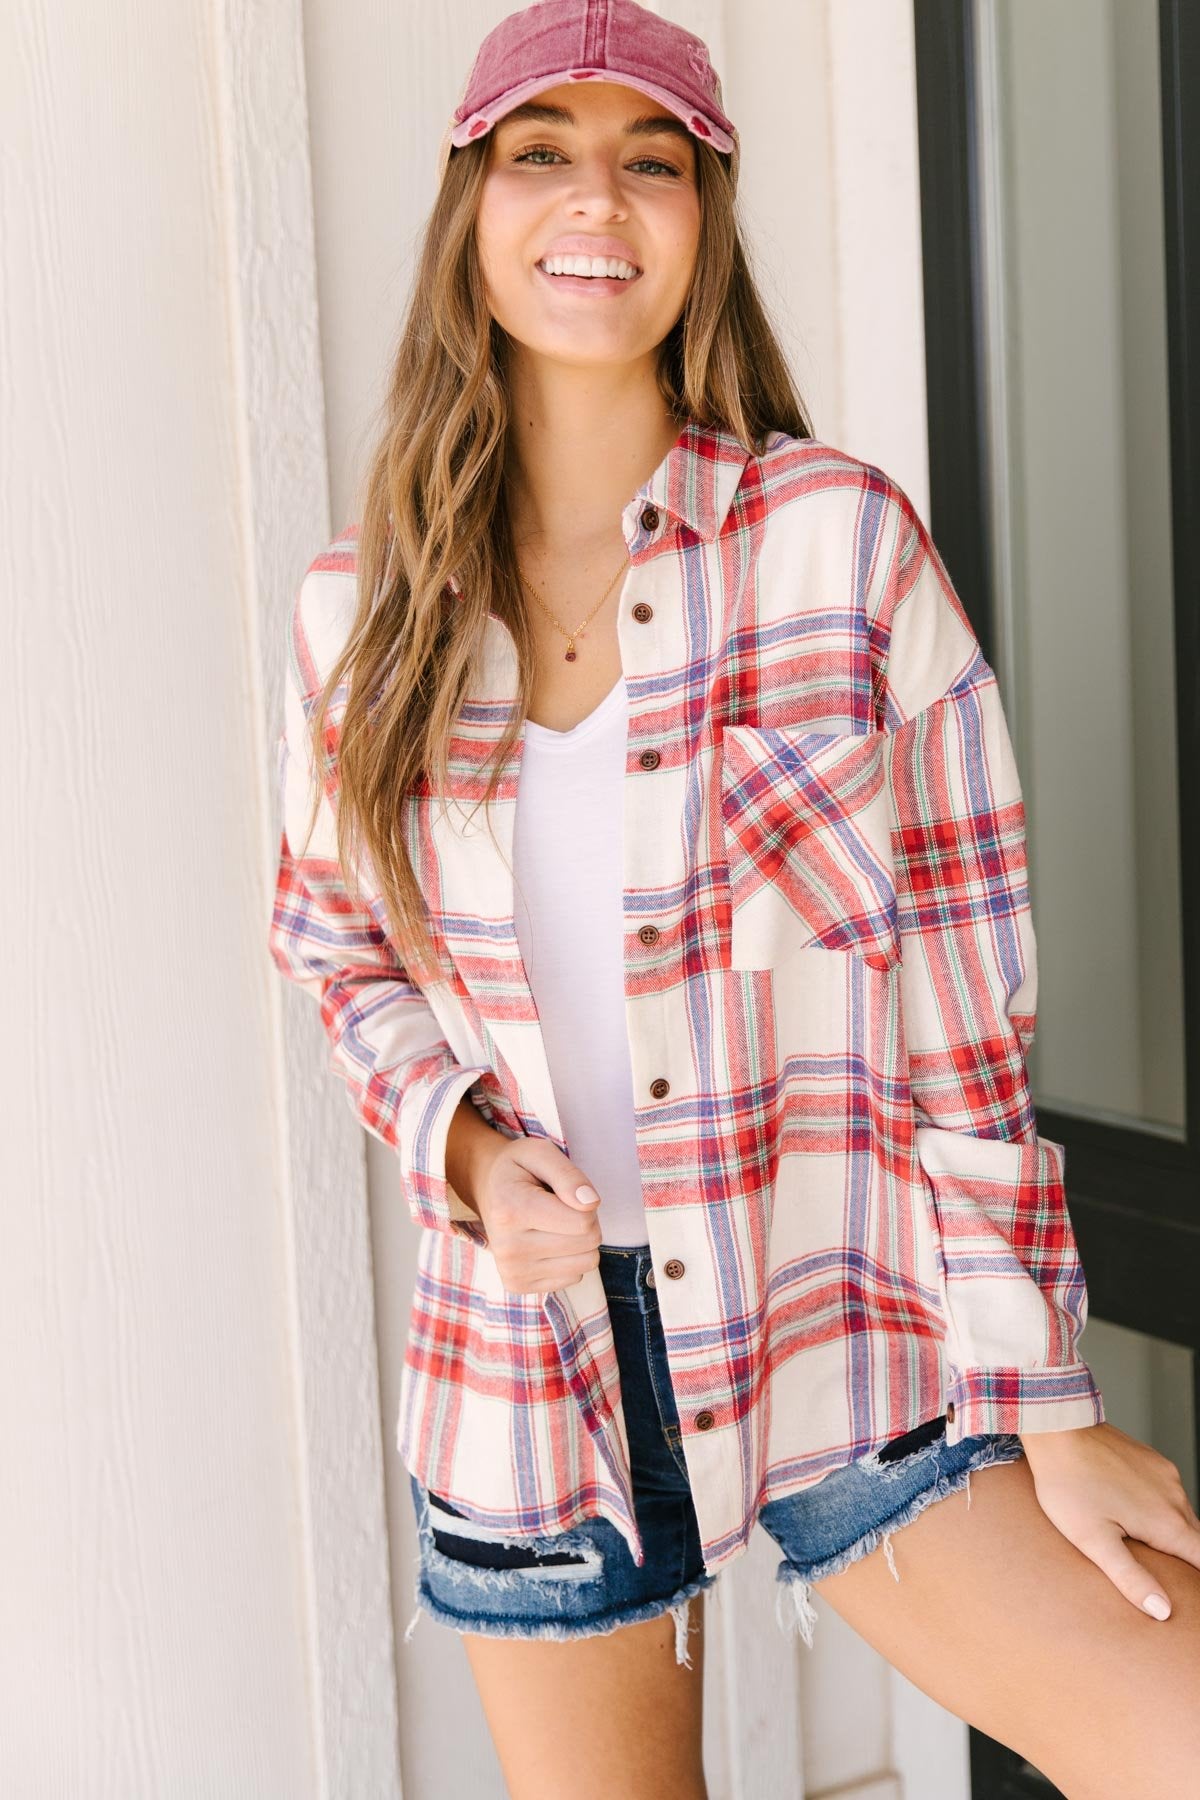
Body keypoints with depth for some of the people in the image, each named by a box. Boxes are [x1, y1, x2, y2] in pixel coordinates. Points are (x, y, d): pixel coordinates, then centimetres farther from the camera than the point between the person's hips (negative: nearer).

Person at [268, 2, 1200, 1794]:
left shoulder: (842, 539, -8)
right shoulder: (361, 608, 0)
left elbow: (966, 992, -7)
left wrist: (1044, 1407, -7)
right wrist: (461, 1145, -6)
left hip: (851, 1332, -2)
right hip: (532, 1365, 2)